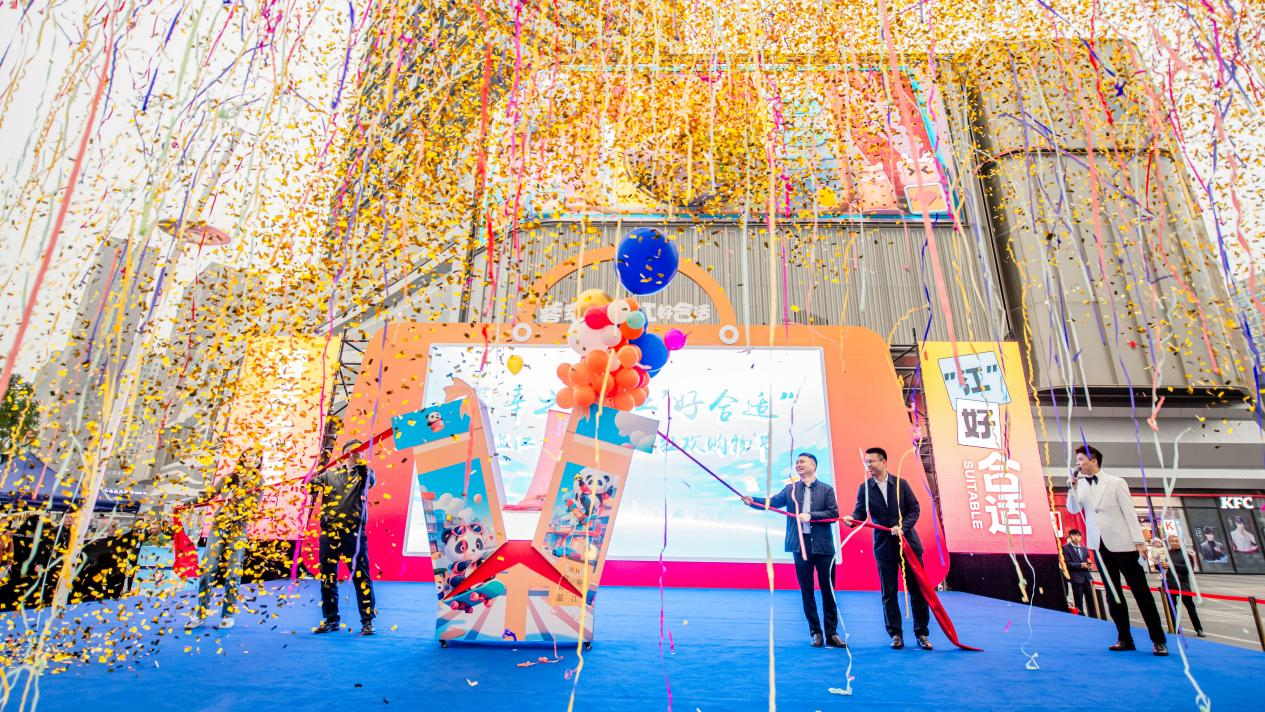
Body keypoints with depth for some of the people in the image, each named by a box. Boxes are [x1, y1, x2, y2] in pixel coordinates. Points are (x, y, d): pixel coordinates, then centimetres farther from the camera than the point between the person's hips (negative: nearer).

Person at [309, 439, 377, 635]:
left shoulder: (364, 471, 7)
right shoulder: (330, 473, 12)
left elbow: (370, 480, -14)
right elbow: (311, 487, 8)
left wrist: (362, 463, -27)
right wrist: (315, 482, -13)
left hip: (353, 533, -2)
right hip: (329, 532, 3)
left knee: (360, 576, -2)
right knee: (327, 578, 10)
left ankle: (367, 621, 4)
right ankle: (330, 620, 24)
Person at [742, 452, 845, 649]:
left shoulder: (826, 489, 3)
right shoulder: (790, 489, 7)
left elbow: (834, 513, -5)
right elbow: (773, 502, -5)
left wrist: (811, 516, -17)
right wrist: (753, 501, -22)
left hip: (823, 546, -2)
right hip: (800, 546, 2)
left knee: (828, 590, 4)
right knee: (806, 592, 7)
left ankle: (832, 633, 16)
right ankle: (816, 632, 19)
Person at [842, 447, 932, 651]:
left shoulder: (901, 483, -1)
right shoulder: (864, 488, 0)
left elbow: (914, 509, -2)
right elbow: (861, 513, -4)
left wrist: (902, 527, -17)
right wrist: (851, 519, -26)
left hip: (908, 543, 0)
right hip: (884, 546, 0)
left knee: (917, 589, 6)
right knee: (889, 592, 6)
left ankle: (921, 634, 19)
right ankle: (896, 634, 17)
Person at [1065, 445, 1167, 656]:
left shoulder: (1116, 483, -4)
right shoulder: (1080, 485, 6)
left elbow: (1129, 512, -5)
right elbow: (1073, 509, -2)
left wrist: (1139, 541, -9)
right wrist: (1072, 486, -13)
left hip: (1122, 543, -4)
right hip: (1100, 545, 4)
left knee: (1141, 591, 0)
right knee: (1113, 593, 8)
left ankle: (1159, 640, 10)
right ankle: (1124, 638, 16)